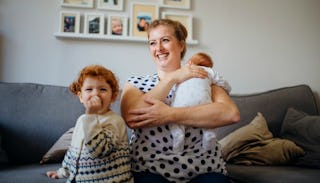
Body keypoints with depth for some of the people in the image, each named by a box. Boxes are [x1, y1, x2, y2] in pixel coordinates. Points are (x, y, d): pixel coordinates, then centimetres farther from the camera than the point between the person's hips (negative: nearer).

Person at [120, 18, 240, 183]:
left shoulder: (202, 79, 5)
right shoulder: (135, 83, 8)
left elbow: (232, 114, -14)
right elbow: (131, 119, -12)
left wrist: (169, 115, -19)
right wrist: (172, 78, -9)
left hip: (204, 169, 0)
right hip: (150, 169, 0)